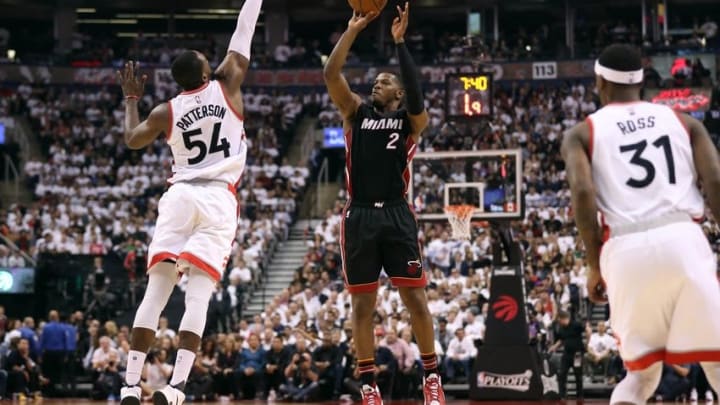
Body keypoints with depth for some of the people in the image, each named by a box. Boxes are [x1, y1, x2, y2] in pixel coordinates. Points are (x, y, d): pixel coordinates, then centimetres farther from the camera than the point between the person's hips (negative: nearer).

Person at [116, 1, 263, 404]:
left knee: (156, 291, 0)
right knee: (198, 295, -9)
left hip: (179, 197, 2)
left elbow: (132, 140, 26)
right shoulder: (226, 88, 4)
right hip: (218, 200, -2)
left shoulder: (166, 110, 9)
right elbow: (243, 36, 12)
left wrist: (131, 99, 38)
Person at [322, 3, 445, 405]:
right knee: (363, 305, 4)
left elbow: (416, 96, -17)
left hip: (397, 216, -2)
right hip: (359, 217, 2)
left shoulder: (411, 119, 6)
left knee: (416, 299, -2)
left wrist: (400, 42, -16)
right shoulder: (357, 112, 12)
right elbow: (331, 74, -1)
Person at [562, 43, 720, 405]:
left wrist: (595, 265, 4)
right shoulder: (684, 122, 19)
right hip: (682, 239, 0)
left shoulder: (582, 133, 15)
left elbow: (582, 193, -2)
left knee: (641, 372, 17)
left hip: (626, 249, 0)